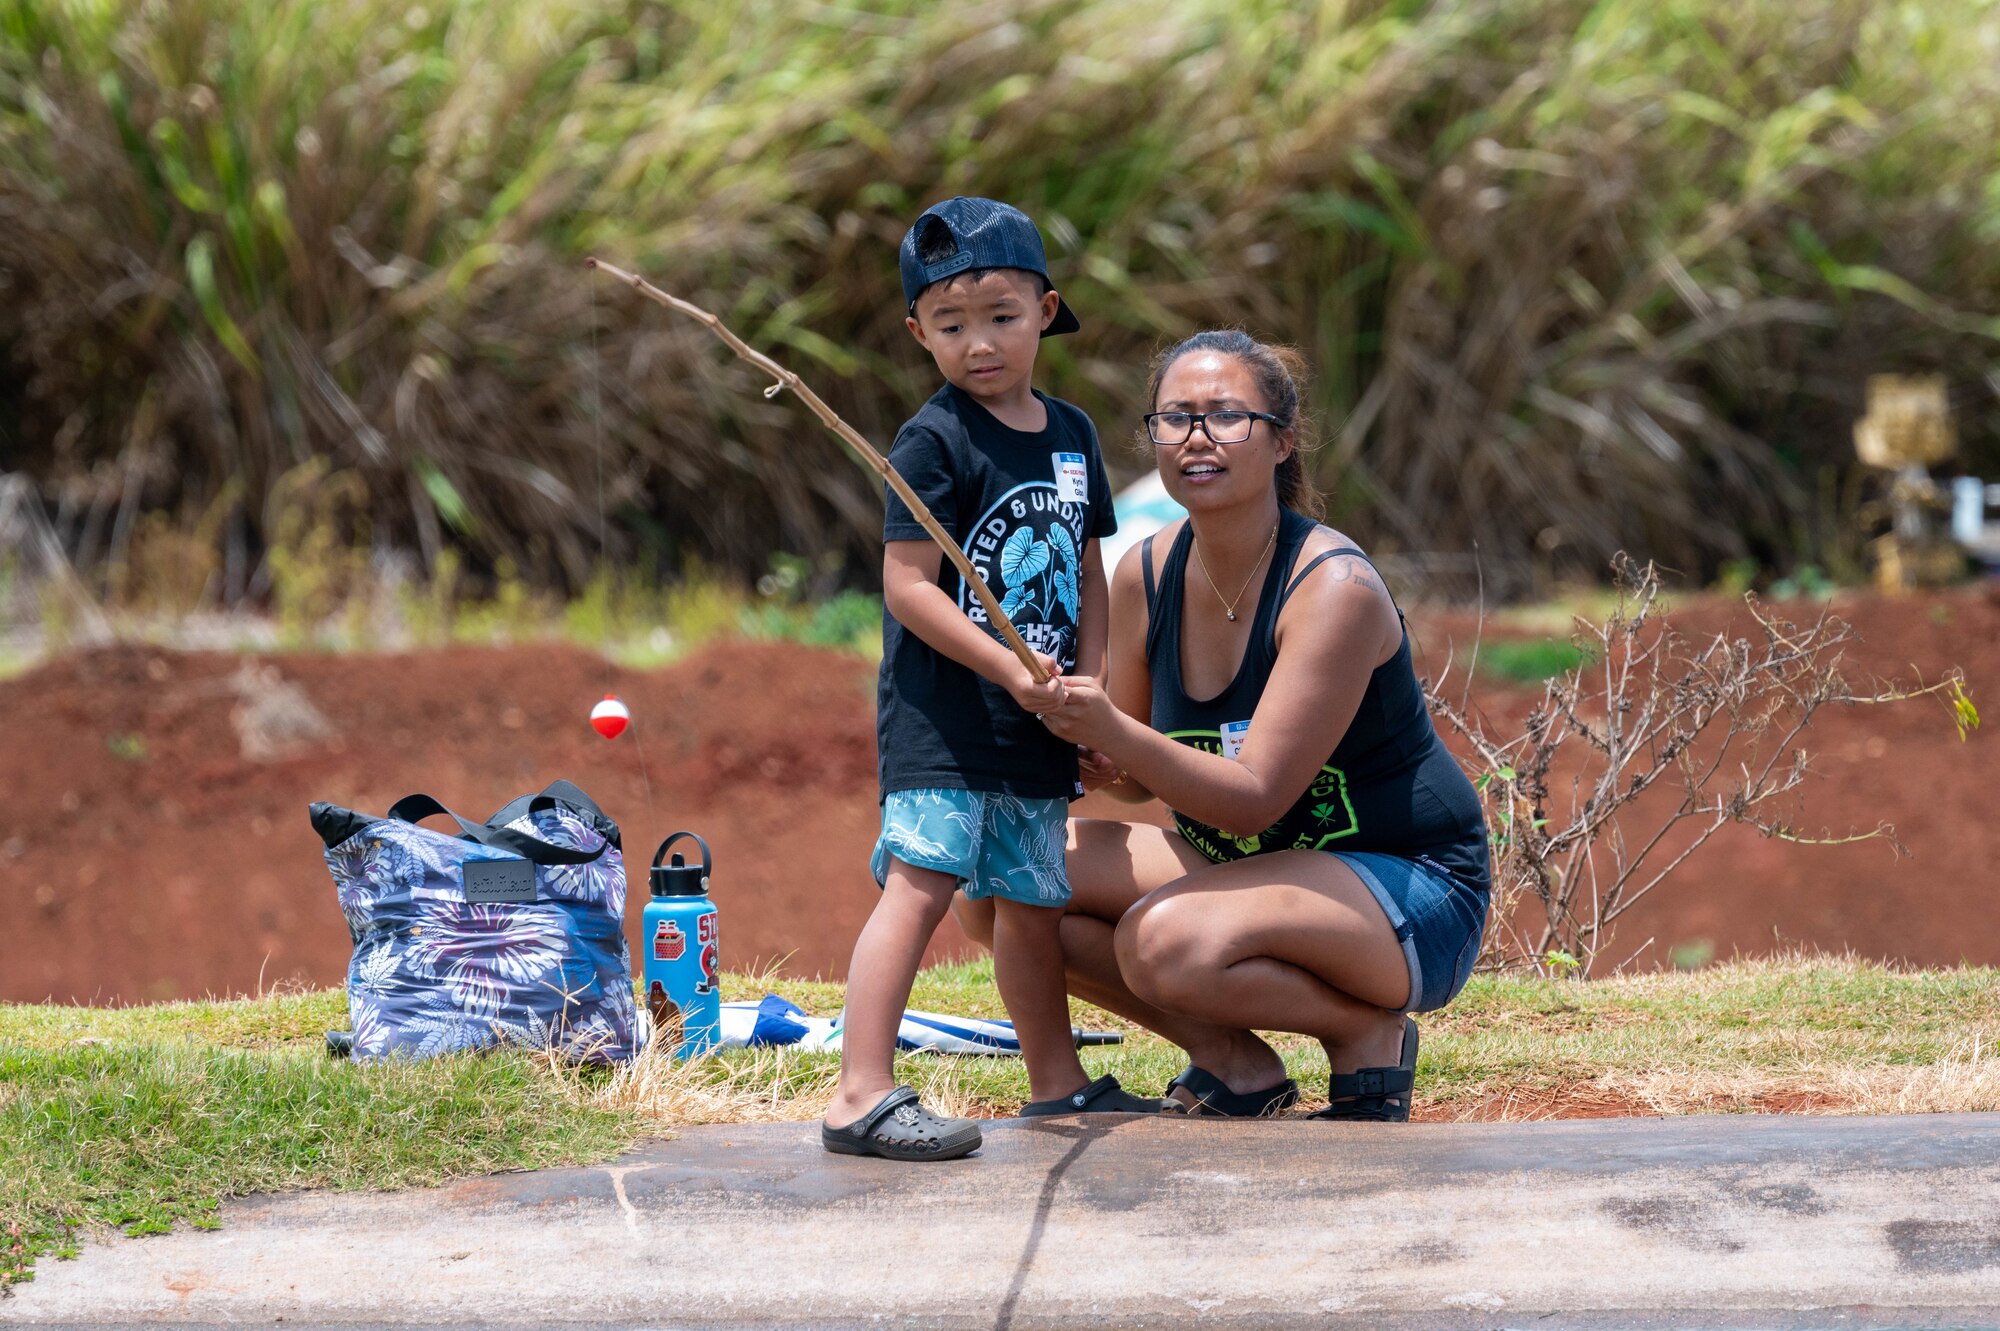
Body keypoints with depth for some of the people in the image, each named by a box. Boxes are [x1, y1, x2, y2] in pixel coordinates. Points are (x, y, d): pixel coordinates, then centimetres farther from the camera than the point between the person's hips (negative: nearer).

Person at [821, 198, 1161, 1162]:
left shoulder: (1071, 434, 11)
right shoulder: (933, 443, -10)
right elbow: (909, 585, -15)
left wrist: (1087, 692, 7)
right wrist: (1012, 671, -20)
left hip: (1037, 725, 7)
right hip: (940, 713, -7)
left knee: (1033, 898, 16)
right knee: (921, 882, -17)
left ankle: (1057, 1084, 30)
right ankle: (861, 1096, -22)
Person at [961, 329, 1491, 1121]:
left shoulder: (1333, 588, -22)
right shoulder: (1146, 576, -2)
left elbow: (1257, 796, -26)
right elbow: (1138, 781, 8)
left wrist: (1114, 733, -40)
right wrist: (1078, 734, -15)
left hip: (1413, 893, -7)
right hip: (1249, 869, 8)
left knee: (1167, 941, -34)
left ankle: (1368, 1032, -6)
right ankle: (1234, 1060, 2)